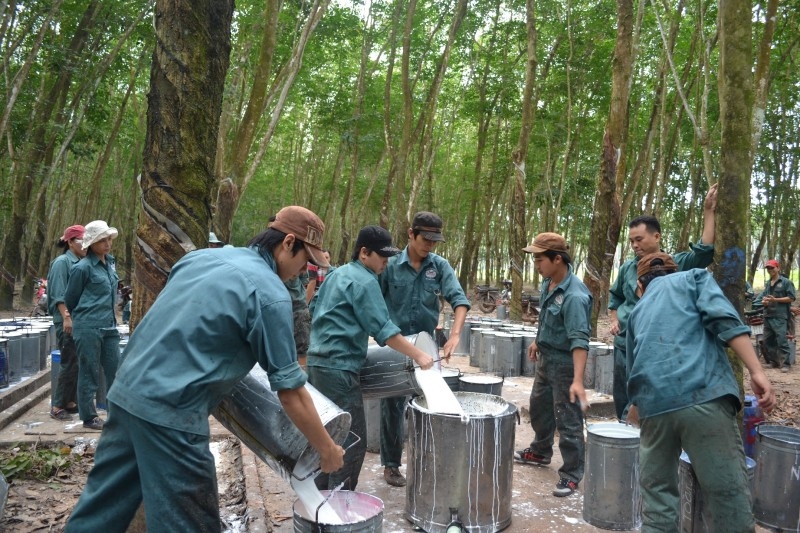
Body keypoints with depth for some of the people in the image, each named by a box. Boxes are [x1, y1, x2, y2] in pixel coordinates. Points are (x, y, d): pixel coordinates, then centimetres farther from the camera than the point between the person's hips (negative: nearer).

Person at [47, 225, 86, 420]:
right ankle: (57, 406, 3)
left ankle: (70, 402, 19)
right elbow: (58, 294, -16)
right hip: (67, 320, -8)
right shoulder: (62, 262, -9)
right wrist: (66, 317, -21)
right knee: (70, 363, -6)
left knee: (78, 363, 10)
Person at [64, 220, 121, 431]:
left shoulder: (109, 262, 10)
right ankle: (89, 417, 15)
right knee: (89, 372, 3)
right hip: (88, 327, -7)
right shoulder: (83, 267, -11)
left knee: (115, 370, 10)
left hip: (109, 326, 7)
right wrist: (83, 316, 11)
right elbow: (70, 299, -1)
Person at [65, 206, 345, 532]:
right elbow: (290, 393, -10)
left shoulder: (202, 256, 10)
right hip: (169, 411, -8)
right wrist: (327, 450, 1)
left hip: (126, 391, 8)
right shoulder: (271, 293, -12)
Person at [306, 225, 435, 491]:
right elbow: (383, 329, -17)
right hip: (339, 369, -10)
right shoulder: (364, 281, -12)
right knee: (353, 440, -4)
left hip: (317, 362, 10)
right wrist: (419, 355, -14)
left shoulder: (337, 274, 15)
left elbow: (314, 308, 24)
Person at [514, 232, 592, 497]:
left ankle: (571, 474, 15)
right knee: (539, 406, 24)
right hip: (546, 356, 10)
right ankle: (540, 451, 45)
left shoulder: (574, 296, -29)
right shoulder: (548, 282, -2)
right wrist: (538, 340, 25)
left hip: (565, 361, -10)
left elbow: (579, 340, -34)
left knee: (567, 420, 0)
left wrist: (577, 380, -40)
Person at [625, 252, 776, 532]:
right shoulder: (694, 277, 18)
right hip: (703, 396, -4)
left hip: (653, 404, 4)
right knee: (729, 497, 3)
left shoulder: (638, 311, 29)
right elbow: (724, 319, -3)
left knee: (658, 498, 16)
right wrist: (757, 373, -8)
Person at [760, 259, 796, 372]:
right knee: (767, 340, 9)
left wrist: (775, 299, -15)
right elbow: (763, 296, 26)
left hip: (780, 317, -7)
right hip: (768, 316, 7)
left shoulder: (786, 282, -2)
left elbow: (791, 298, -8)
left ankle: (785, 363, -7)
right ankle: (775, 361, 20)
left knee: (782, 341, -11)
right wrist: (764, 301, 3)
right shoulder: (768, 284, 19)